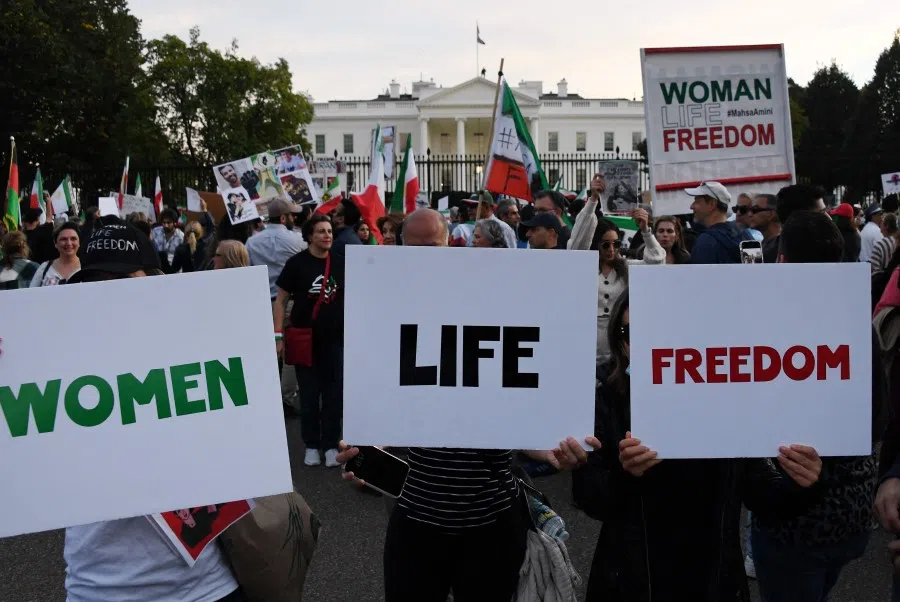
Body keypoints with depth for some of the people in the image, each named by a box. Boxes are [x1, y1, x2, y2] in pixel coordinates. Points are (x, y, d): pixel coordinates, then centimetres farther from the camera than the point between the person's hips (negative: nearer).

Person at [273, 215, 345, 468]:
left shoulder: (340, 263, 3)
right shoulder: (297, 263, -6)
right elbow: (280, 300, -4)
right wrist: (278, 335, -11)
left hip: (336, 338, 2)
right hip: (305, 339, -2)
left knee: (334, 394, 5)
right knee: (308, 394, 7)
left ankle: (331, 445, 17)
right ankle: (311, 445, 21)